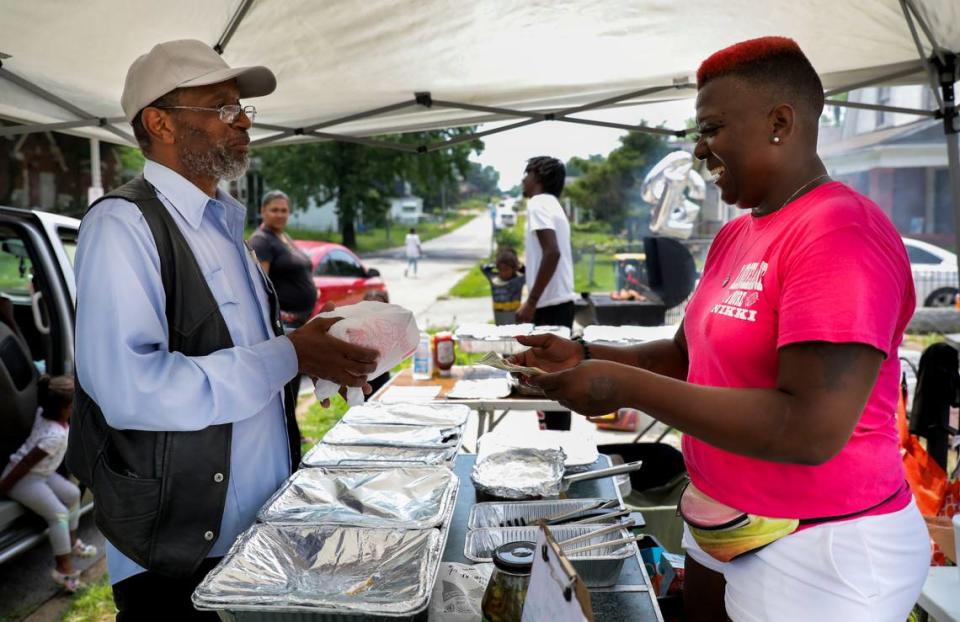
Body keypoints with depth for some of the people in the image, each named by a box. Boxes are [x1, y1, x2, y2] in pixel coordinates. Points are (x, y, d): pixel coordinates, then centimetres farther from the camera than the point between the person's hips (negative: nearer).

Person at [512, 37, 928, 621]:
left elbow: (813, 430, -30)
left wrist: (627, 387, -27)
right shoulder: (735, 234, 6)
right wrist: (587, 355, -2)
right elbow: (688, 356, 12)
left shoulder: (842, 234, -22)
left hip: (816, 550, -8)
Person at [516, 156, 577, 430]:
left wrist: (531, 302, -21)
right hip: (559, 302, 10)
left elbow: (551, 253, -22)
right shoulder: (552, 205, 19)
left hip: (549, 304, -10)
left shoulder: (538, 203, -10)